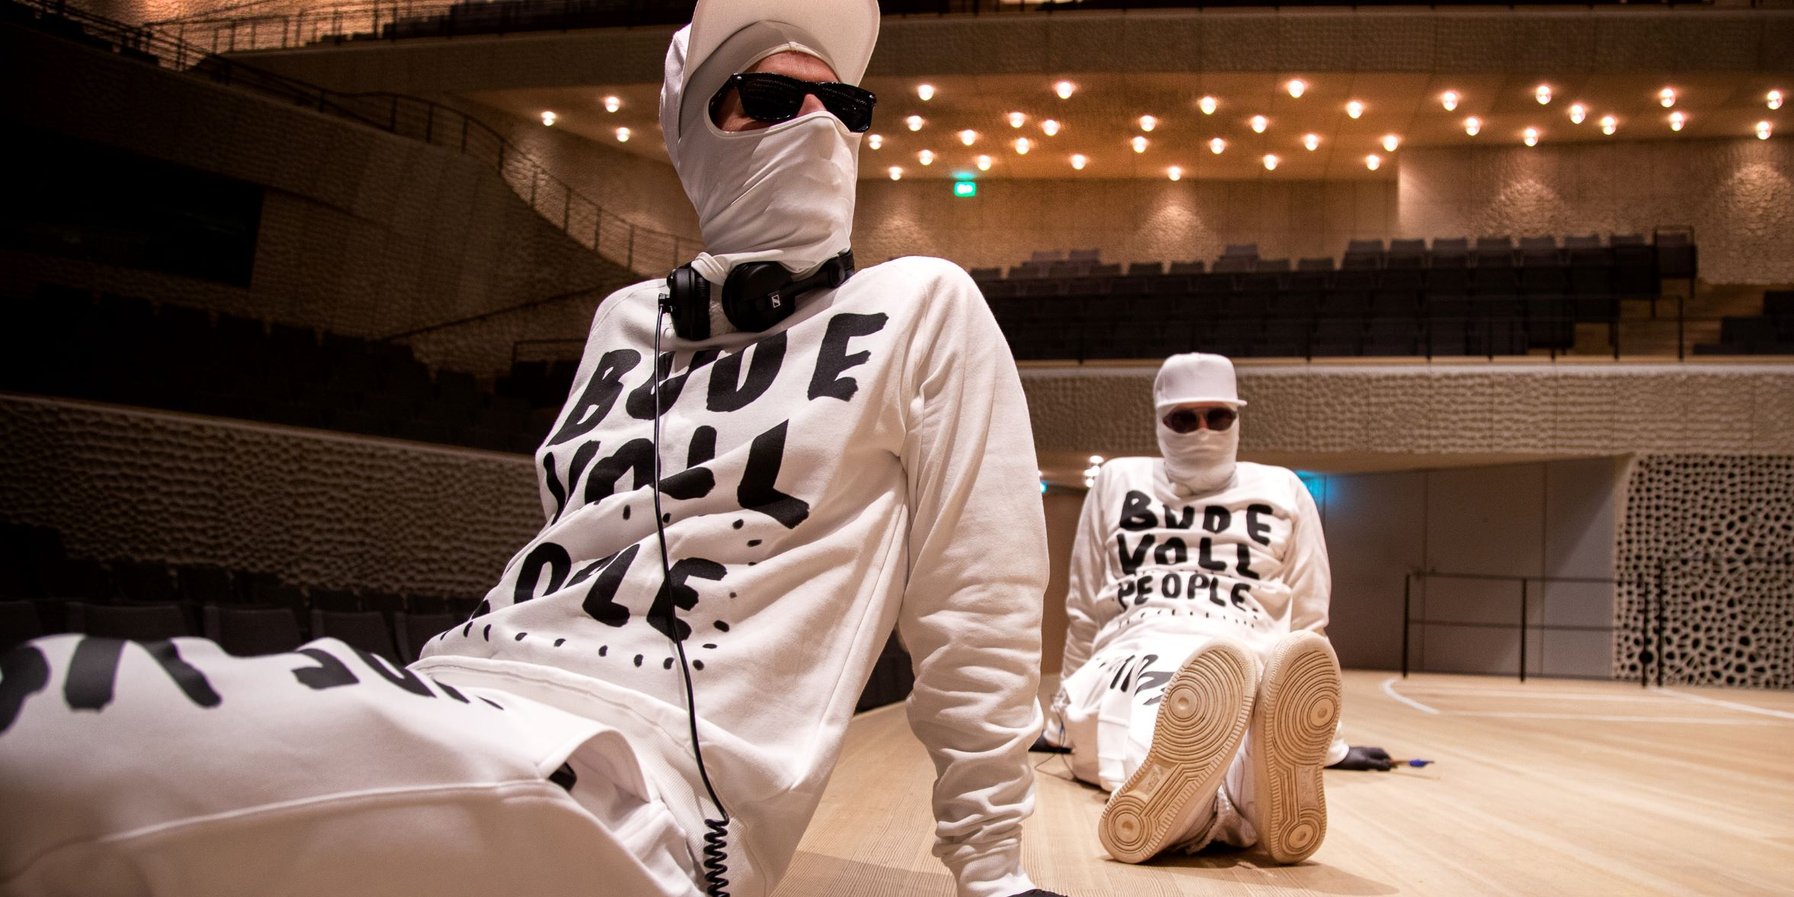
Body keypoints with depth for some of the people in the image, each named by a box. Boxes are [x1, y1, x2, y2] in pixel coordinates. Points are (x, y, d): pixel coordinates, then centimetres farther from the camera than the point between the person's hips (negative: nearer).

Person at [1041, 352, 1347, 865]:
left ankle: (1275, 780, -73)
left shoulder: (1283, 491, 18)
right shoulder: (1119, 482, 18)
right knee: (1158, 698, -41)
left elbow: (1307, 623, 21)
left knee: (1278, 690, -40)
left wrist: (1309, 720, 17)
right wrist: (1068, 709, 24)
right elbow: (1085, 613, 23)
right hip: (1133, 656, 0)